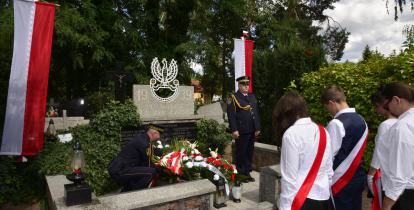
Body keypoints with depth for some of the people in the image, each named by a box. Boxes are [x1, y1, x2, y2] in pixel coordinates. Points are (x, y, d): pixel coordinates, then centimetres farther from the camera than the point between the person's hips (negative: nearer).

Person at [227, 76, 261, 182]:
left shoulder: (252, 96, 16)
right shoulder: (233, 98, -4)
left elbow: (256, 113, 15)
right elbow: (231, 115, -11)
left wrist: (257, 128, 9)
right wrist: (234, 130, -16)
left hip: (252, 131, 6)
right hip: (241, 132, -6)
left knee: (250, 153, 12)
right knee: (241, 153, 3)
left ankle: (247, 173, 25)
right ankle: (241, 174, 16)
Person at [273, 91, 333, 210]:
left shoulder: (291, 134, -15)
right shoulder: (323, 132, 4)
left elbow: (290, 177, -15)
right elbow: (329, 171, 10)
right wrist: (326, 192, 20)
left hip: (302, 200, -7)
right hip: (324, 198, 7)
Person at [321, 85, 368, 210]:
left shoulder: (336, 123, -19)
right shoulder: (361, 120, 5)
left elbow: (330, 154, -19)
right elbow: (356, 151, 11)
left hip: (341, 180, -7)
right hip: (359, 177, 7)